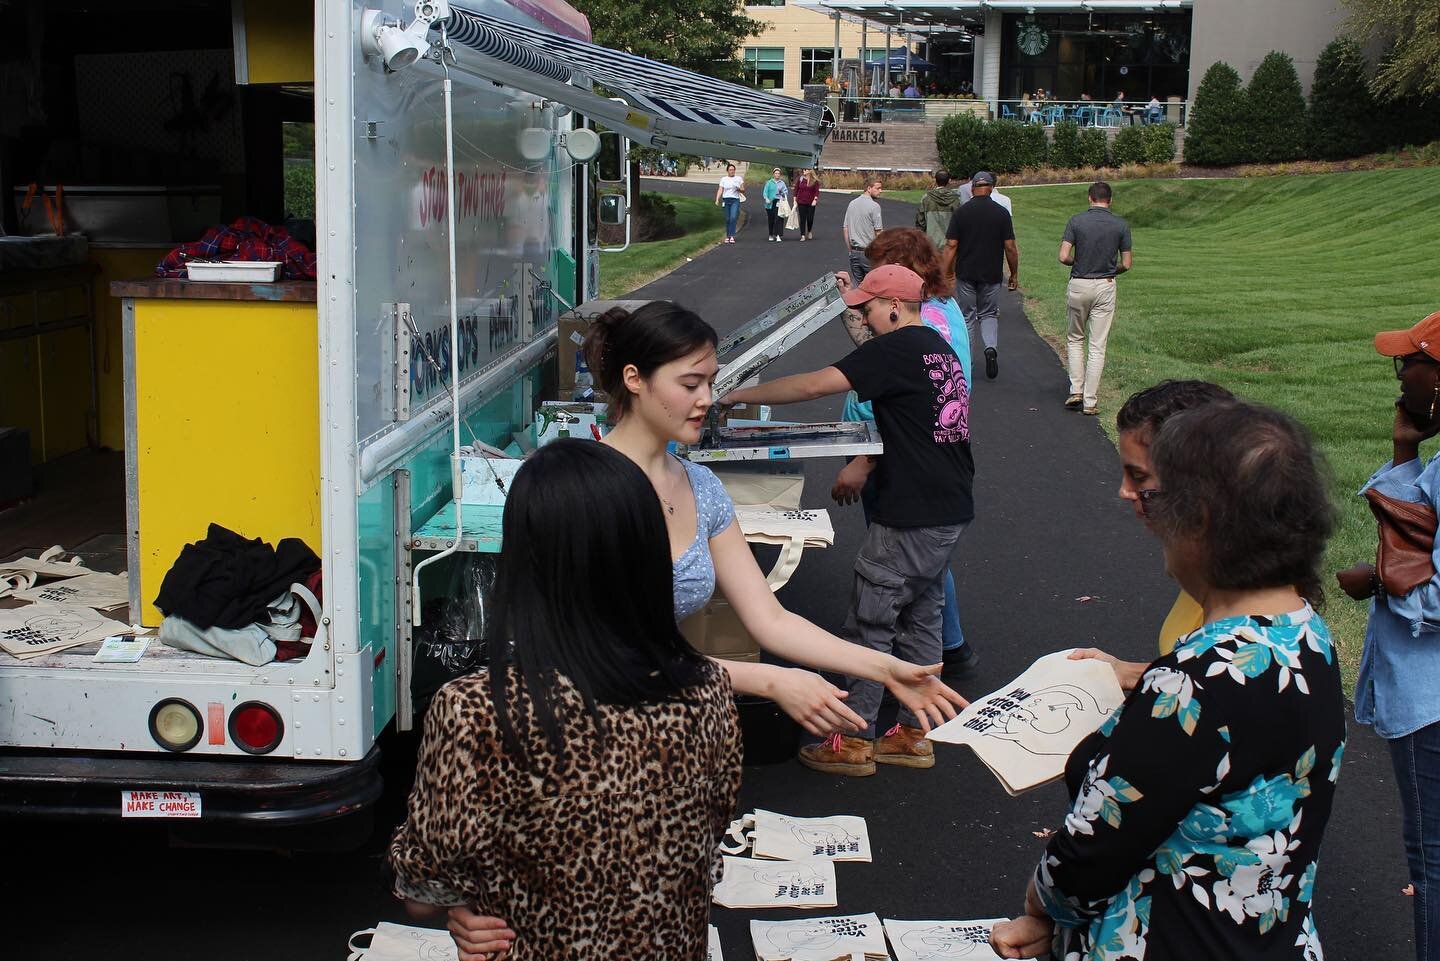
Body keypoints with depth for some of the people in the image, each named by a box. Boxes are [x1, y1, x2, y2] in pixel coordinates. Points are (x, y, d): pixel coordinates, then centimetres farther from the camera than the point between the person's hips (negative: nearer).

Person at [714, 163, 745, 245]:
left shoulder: (739, 179, 10)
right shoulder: (723, 179, 9)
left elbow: (743, 190, 12)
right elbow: (720, 190, 4)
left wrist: (739, 189, -11)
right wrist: (717, 200, -9)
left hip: (735, 200, -1)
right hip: (726, 200, 1)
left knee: (733, 217, -17)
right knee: (727, 219, 2)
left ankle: (732, 236, -18)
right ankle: (727, 236, 12)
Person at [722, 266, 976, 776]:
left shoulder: (897, 349, -16)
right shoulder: (937, 347, 13)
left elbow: (814, 385, -22)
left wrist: (739, 395, -15)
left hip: (910, 515, -9)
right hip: (950, 509, 9)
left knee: (869, 623, 0)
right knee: (921, 618, 15)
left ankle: (852, 742, 7)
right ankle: (913, 734, 23)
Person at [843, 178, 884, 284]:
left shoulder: (852, 204, 9)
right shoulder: (874, 206, -12)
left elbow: (845, 229, 11)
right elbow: (878, 232, -13)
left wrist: (850, 250, 16)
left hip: (854, 252, 7)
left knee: (855, 286, 9)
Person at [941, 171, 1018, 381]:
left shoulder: (961, 212, -5)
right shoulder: (1002, 213, -5)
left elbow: (951, 246, -7)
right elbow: (1010, 247, -3)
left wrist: (946, 274, 1)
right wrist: (1014, 274, 8)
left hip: (965, 274, 0)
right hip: (991, 275, 0)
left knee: (966, 317, 11)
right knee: (989, 315, 15)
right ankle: (991, 347, -12)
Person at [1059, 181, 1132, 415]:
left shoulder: (1076, 221, -5)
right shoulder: (1121, 225, -3)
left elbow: (1064, 257, -11)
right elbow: (1126, 264, -1)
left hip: (1078, 285, 0)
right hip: (1105, 287, 0)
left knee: (1075, 339, 18)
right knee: (1097, 346, 3)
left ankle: (1076, 391, 9)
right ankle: (1090, 401, 2)